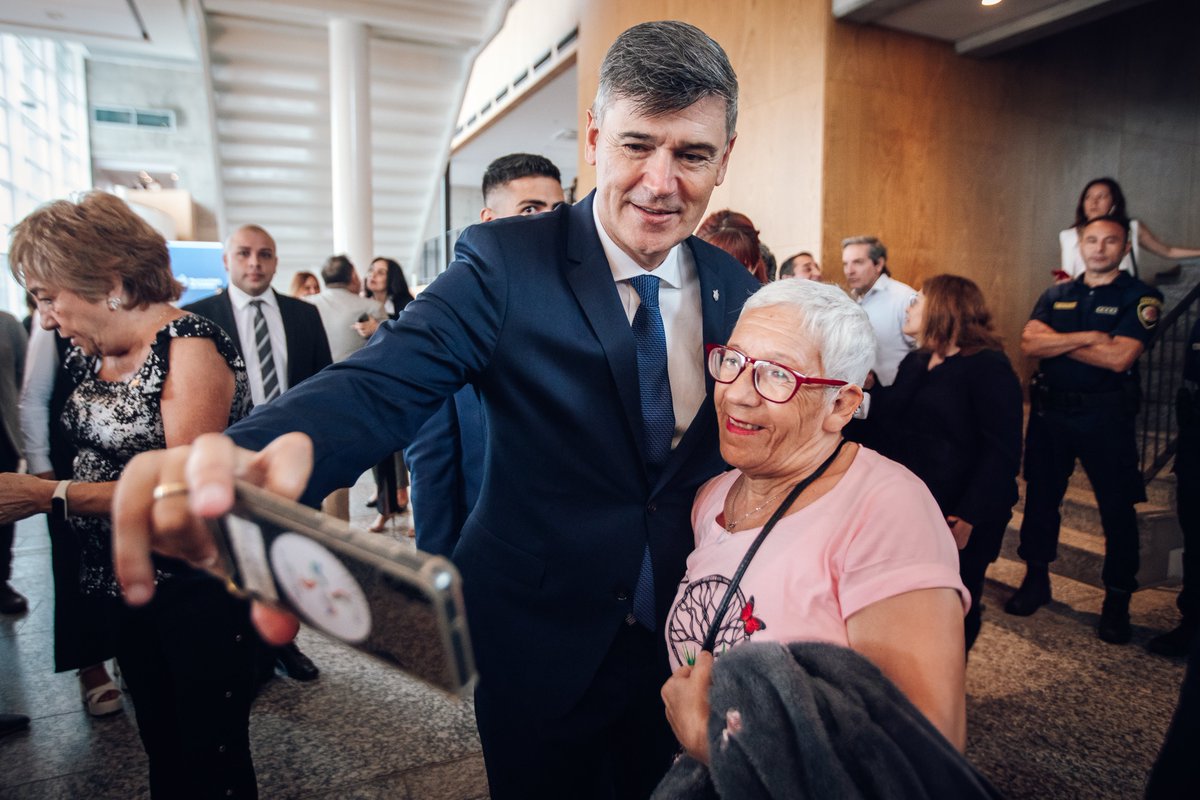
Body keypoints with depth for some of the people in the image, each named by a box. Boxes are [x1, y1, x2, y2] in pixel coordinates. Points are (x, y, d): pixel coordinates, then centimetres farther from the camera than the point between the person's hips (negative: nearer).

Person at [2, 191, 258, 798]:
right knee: (160, 748, 21)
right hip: (122, 584, 8)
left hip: (196, 592, -7)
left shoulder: (188, 347, -17)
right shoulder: (92, 353, 8)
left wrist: (51, 495, -21)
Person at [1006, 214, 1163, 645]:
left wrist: (1057, 341, -10)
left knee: (1118, 508, 4)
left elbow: (1119, 357, -17)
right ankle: (1036, 580, 28)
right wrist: (1088, 337, -17)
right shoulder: (1056, 295, 8)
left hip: (1105, 415, -3)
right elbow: (1029, 343, -8)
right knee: (1040, 498, 12)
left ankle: (1117, 601, 19)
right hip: (1049, 411, 4)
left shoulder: (1140, 297, -3)